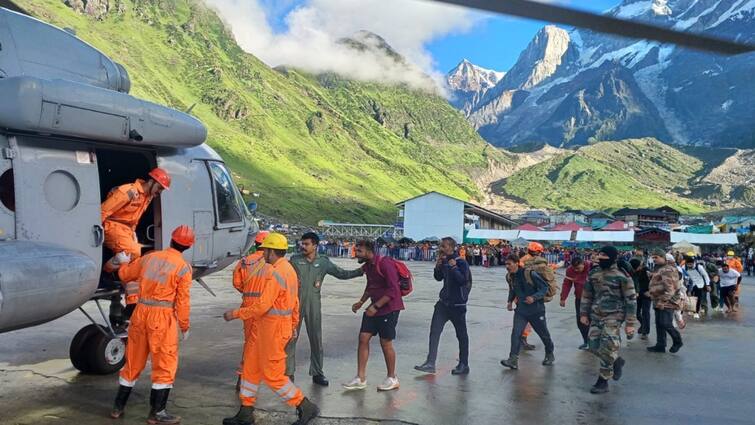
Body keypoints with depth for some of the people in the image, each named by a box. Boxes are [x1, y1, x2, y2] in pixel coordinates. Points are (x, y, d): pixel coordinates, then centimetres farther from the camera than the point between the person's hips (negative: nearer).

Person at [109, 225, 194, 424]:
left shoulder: (149, 257, 6)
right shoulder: (183, 267, -9)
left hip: (140, 312, 6)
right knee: (165, 365, 5)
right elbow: (182, 301, -9)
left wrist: (122, 264, 41)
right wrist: (184, 326, 1)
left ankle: (118, 407, 28)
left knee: (133, 362, 18)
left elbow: (125, 274, 19)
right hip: (163, 318, -6)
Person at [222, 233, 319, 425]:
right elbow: (295, 302, 16)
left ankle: (306, 408, 9)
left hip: (273, 328, -10)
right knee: (251, 367, 14)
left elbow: (262, 306, -23)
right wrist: (293, 325, 24)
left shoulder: (275, 273, -21)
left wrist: (236, 313, -13)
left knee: (272, 375, -1)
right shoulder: (288, 269, 11)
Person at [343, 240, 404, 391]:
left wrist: (375, 306, -24)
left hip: (389, 308, -8)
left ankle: (392, 379, 18)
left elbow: (393, 290, -23)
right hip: (374, 307, 8)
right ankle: (361, 378, 9)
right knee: (363, 338, 3)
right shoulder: (367, 266, 7)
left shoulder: (385, 264, -19)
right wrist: (361, 302, 11)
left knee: (385, 342, 0)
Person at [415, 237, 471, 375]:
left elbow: (463, 280, -23)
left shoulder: (461, 262, -14)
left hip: (457, 304, -6)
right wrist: (438, 266, -3)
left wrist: (454, 268, -27)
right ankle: (430, 363, 0)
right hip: (443, 302, 7)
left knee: (461, 334, 7)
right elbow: (438, 278, 14)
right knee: (434, 331, -2)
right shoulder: (444, 261, 7)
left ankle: (464, 365, 20)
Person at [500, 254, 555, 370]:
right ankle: (513, 360, -13)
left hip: (536, 309, -4)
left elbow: (544, 287, -14)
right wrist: (510, 301, 3)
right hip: (521, 310, 4)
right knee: (516, 333, -13)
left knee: (543, 334, 14)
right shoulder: (509, 277, -2)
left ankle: (550, 355, 39)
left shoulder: (530, 274, -20)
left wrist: (534, 297, -27)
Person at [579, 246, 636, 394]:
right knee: (595, 347, 5)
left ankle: (603, 382, 6)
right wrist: (584, 313, 11)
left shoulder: (621, 276, -12)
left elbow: (631, 299, -9)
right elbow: (587, 294, 15)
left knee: (607, 349, -8)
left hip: (613, 316, -6)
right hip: (596, 315, 6)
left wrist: (630, 323, -10)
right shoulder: (593, 273, 5)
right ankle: (617, 361, 34)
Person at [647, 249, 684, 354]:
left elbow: (670, 288, -24)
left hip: (668, 302, -10)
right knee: (659, 324, 11)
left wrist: (663, 300, -25)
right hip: (659, 302, 10)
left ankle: (677, 341, 12)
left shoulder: (668, 269, -17)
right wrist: (651, 292, 18)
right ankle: (660, 345, 17)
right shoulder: (659, 268, 17)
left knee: (666, 324, -10)